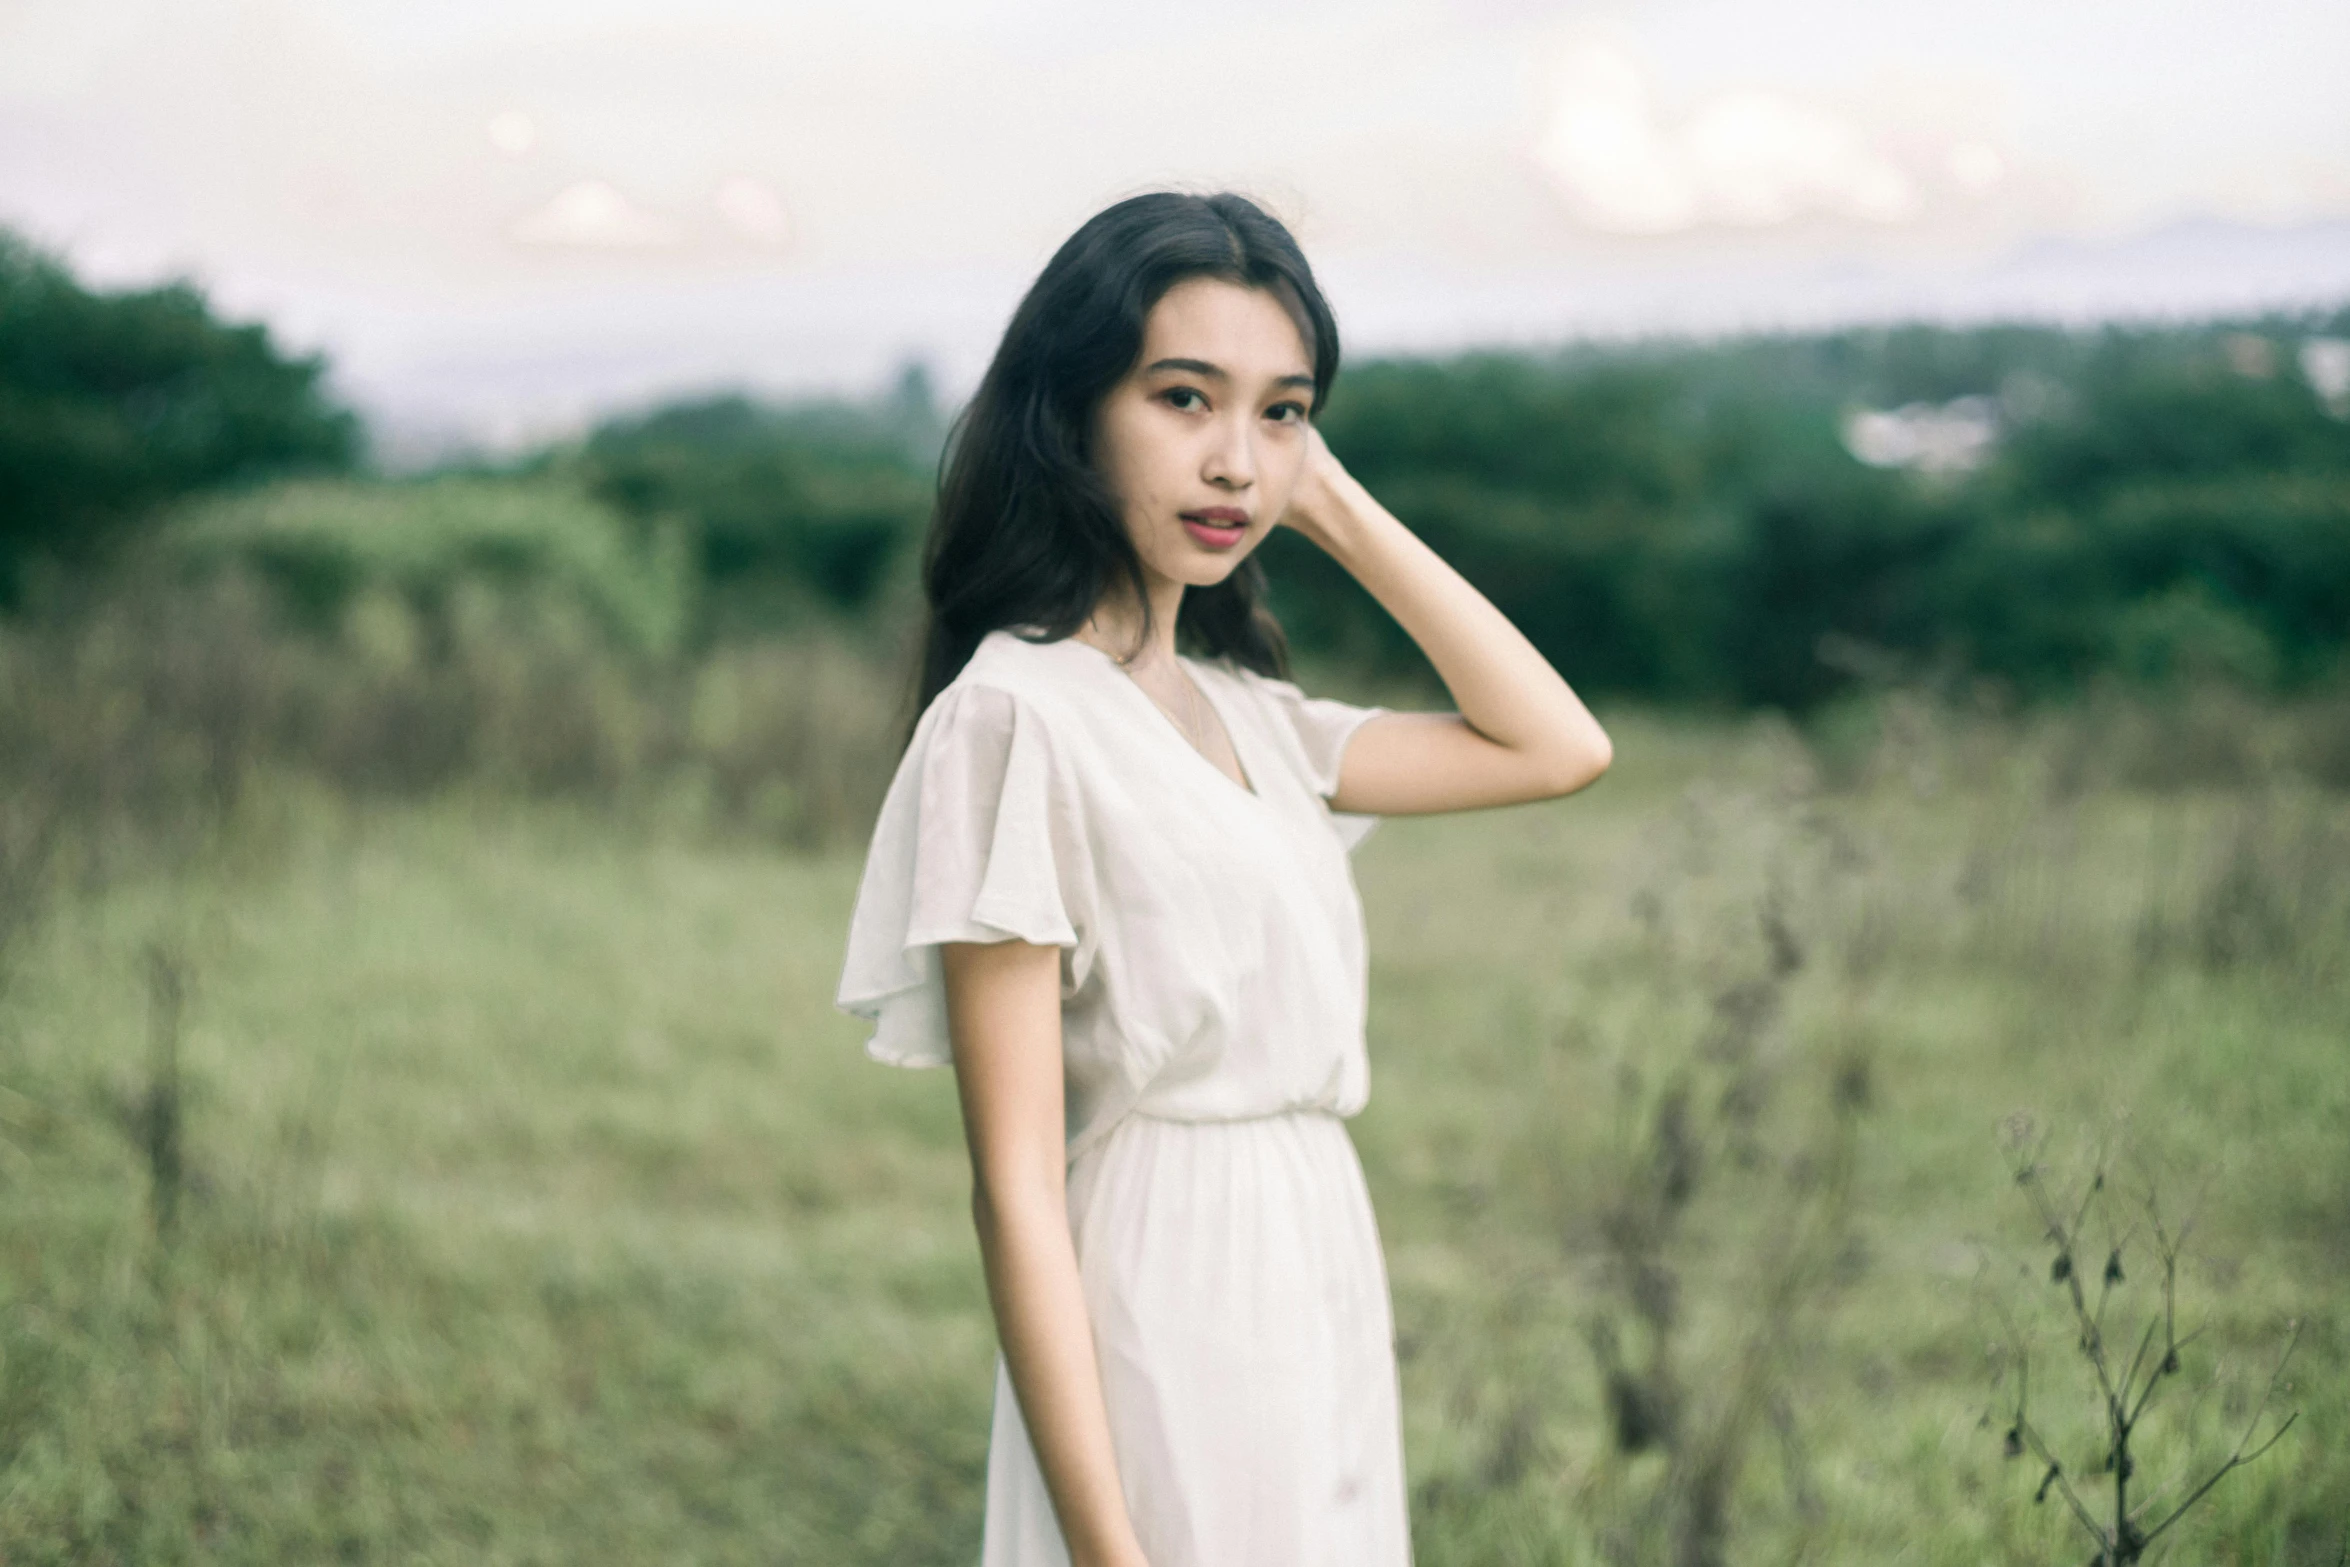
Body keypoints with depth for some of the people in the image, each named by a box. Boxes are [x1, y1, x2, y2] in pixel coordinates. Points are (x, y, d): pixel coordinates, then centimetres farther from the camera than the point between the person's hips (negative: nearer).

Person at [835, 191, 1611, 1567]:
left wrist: (1338, 508, 8)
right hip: (1172, 1318, -8)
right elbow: (1016, 1188, -16)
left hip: (1320, 1301, 8)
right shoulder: (1015, 713, -13)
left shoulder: (1236, 713, 11)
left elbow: (1556, 746, 15)